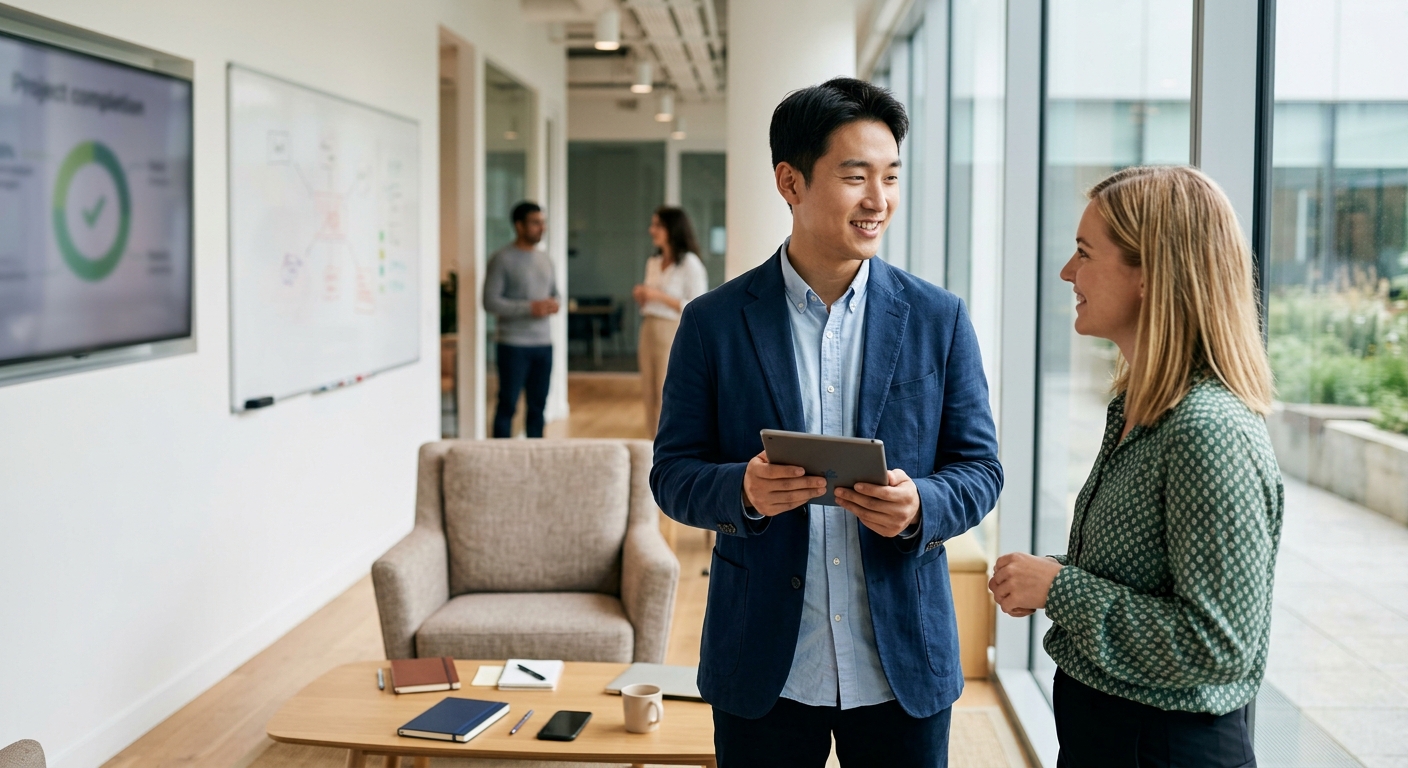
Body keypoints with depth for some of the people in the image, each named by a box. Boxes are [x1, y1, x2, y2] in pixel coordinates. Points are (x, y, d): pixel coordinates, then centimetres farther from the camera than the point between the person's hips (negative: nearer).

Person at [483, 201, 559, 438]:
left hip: (543, 343, 6)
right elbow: (490, 302, -12)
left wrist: (553, 304, 0)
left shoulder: (544, 260, 15)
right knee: (508, 405, -3)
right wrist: (529, 308, -18)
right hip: (514, 345, -6)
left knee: (538, 405, 9)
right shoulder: (502, 259, -6)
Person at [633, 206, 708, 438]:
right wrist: (642, 298, 3)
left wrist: (660, 296, -16)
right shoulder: (653, 263, 15)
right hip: (649, 334, 8)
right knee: (650, 397, 6)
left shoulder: (689, 263, -8)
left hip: (675, 337, -7)